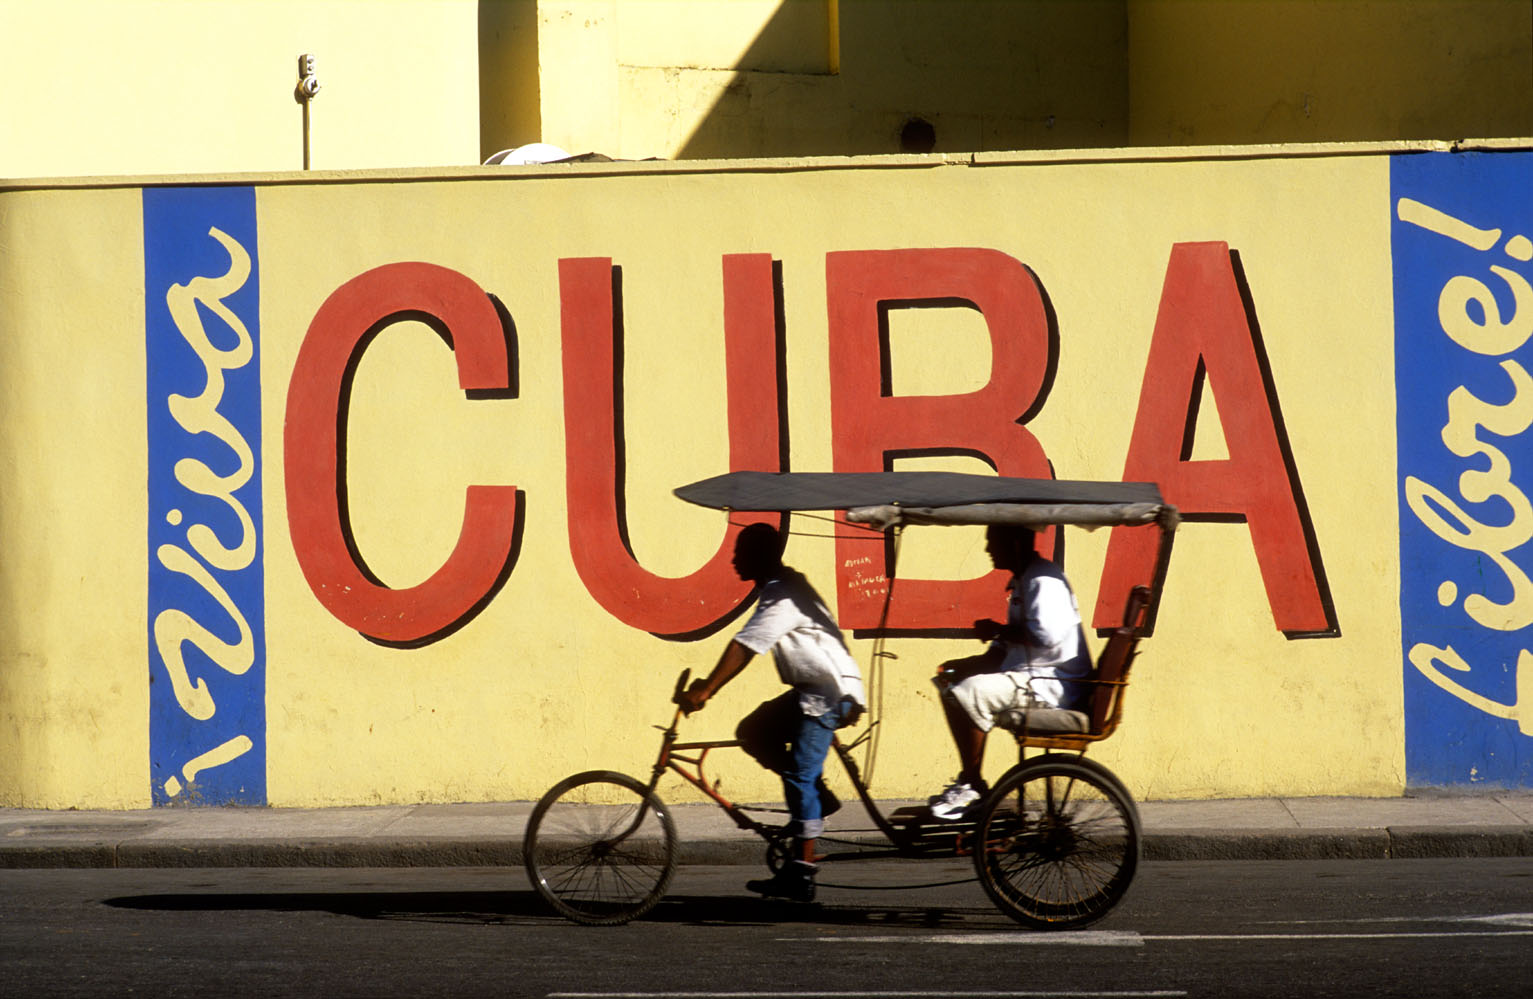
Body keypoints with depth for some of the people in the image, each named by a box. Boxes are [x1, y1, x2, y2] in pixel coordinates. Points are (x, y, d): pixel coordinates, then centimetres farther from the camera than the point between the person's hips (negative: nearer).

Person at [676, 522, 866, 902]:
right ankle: (818, 795, 9)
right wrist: (706, 686, 12)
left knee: (799, 776, -11)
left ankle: (800, 874, -11)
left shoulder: (783, 597, -18)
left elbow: (743, 647, -26)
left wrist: (704, 690, -29)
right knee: (753, 732, 7)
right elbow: (745, 648, 16)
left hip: (830, 693, -10)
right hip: (813, 689, 10)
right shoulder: (782, 588, 14)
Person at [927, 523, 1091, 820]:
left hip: (1055, 682, -11)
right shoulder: (1020, 583, 20)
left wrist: (998, 630, -13)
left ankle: (972, 787, -16)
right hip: (1029, 677, 11)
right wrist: (961, 666, 7)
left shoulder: (1044, 580, -13)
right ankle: (967, 784, 12)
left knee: (968, 693, -27)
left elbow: (1046, 635, -28)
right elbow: (1003, 652, 23)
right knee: (951, 684, 14)